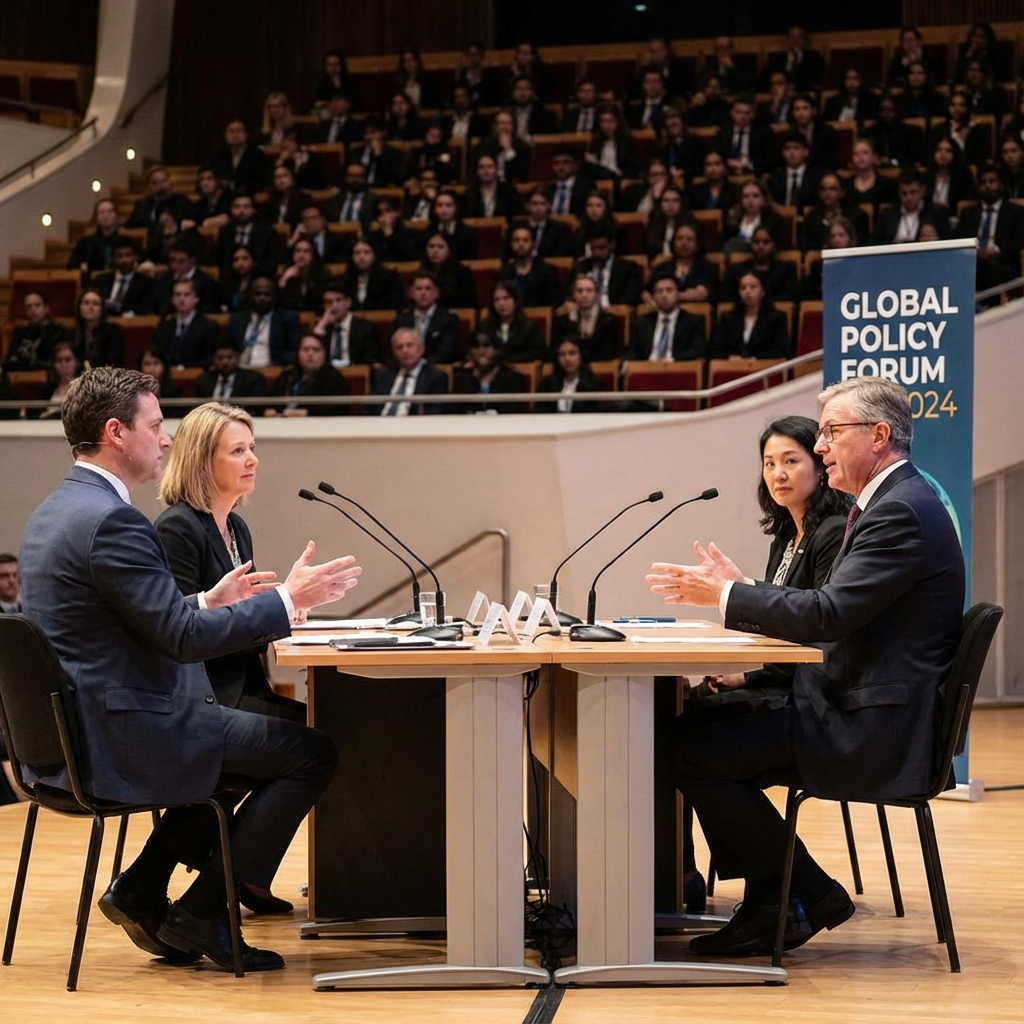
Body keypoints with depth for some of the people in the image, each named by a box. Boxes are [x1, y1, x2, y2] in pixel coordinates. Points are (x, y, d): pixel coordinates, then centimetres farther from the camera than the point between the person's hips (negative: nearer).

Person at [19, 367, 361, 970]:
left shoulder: (55, 511, 12)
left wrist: (208, 602, 16)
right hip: (123, 736, -11)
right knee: (313, 753, -4)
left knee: (231, 729, 31)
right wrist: (288, 600, -14)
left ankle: (141, 889, 21)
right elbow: (184, 638, -22)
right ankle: (202, 914, 2)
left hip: (68, 731, 11)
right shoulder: (110, 520, -20)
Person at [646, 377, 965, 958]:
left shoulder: (904, 511, -16)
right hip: (861, 715, 11)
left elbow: (829, 614, -24)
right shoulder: (889, 503, 18)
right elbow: (833, 615, 18)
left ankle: (810, 897, -2)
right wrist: (741, 589, 10)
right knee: (700, 730, 7)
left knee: (696, 751, -15)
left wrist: (727, 596, -14)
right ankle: (769, 908, 9)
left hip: (873, 731, -11)